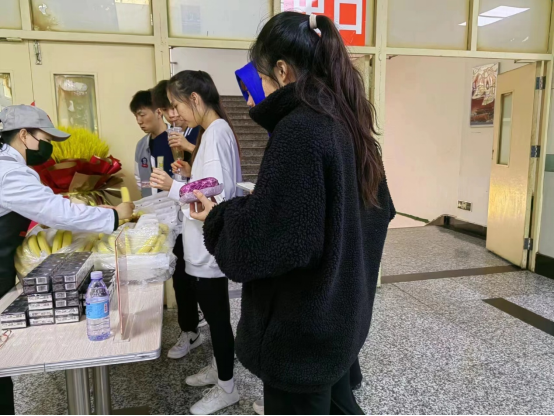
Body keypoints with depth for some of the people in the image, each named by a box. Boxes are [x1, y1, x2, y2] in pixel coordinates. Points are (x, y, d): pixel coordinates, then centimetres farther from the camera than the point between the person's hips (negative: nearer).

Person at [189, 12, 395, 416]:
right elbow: (379, 209, 14)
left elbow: (265, 233, -29)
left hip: (304, 326, -8)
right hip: (340, 312, 8)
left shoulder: (299, 129, -23)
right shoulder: (348, 122, 4)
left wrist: (218, 216, -8)